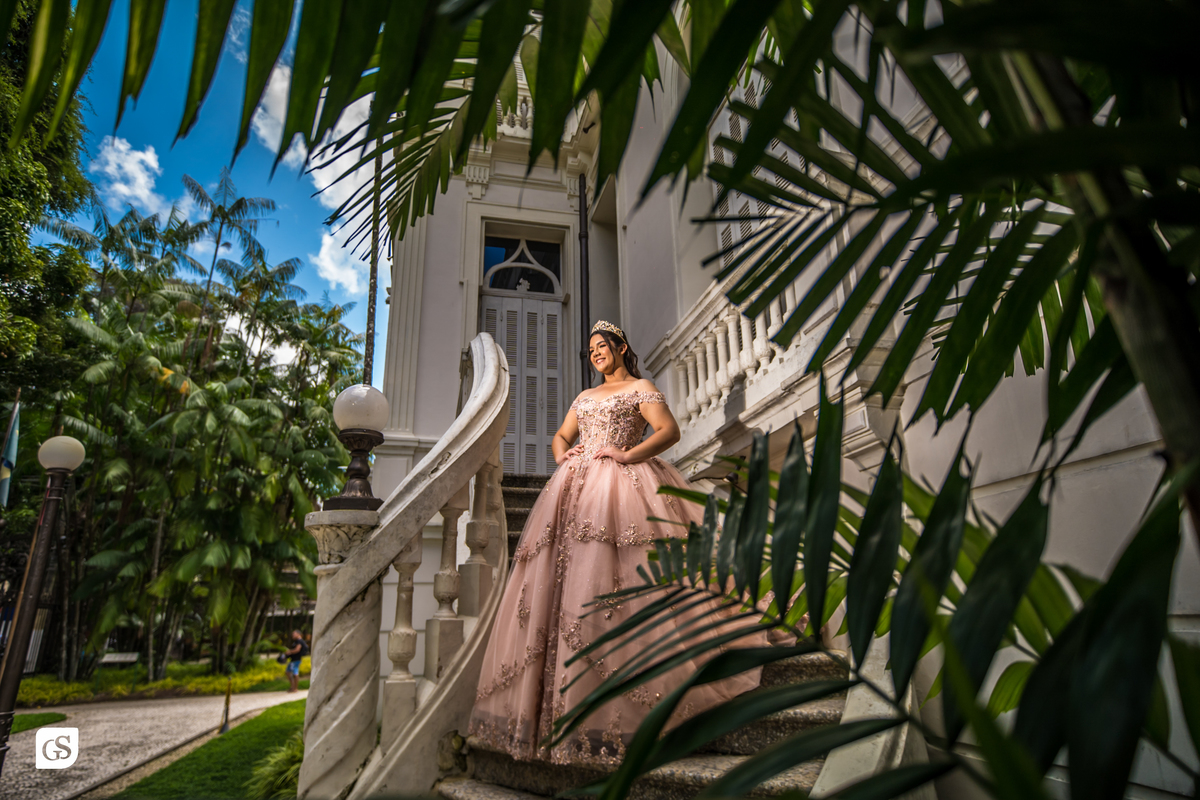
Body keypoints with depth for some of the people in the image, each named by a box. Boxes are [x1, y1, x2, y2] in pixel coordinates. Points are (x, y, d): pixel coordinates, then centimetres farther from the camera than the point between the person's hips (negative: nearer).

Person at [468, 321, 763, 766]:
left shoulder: (640, 388, 7)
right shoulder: (585, 396, 27)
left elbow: (670, 431, -6)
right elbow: (561, 436, 28)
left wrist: (626, 454, -15)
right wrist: (562, 455, 6)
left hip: (620, 487, -6)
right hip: (576, 488, 6)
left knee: (610, 585, -14)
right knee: (560, 584, -3)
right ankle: (562, 699, 2)